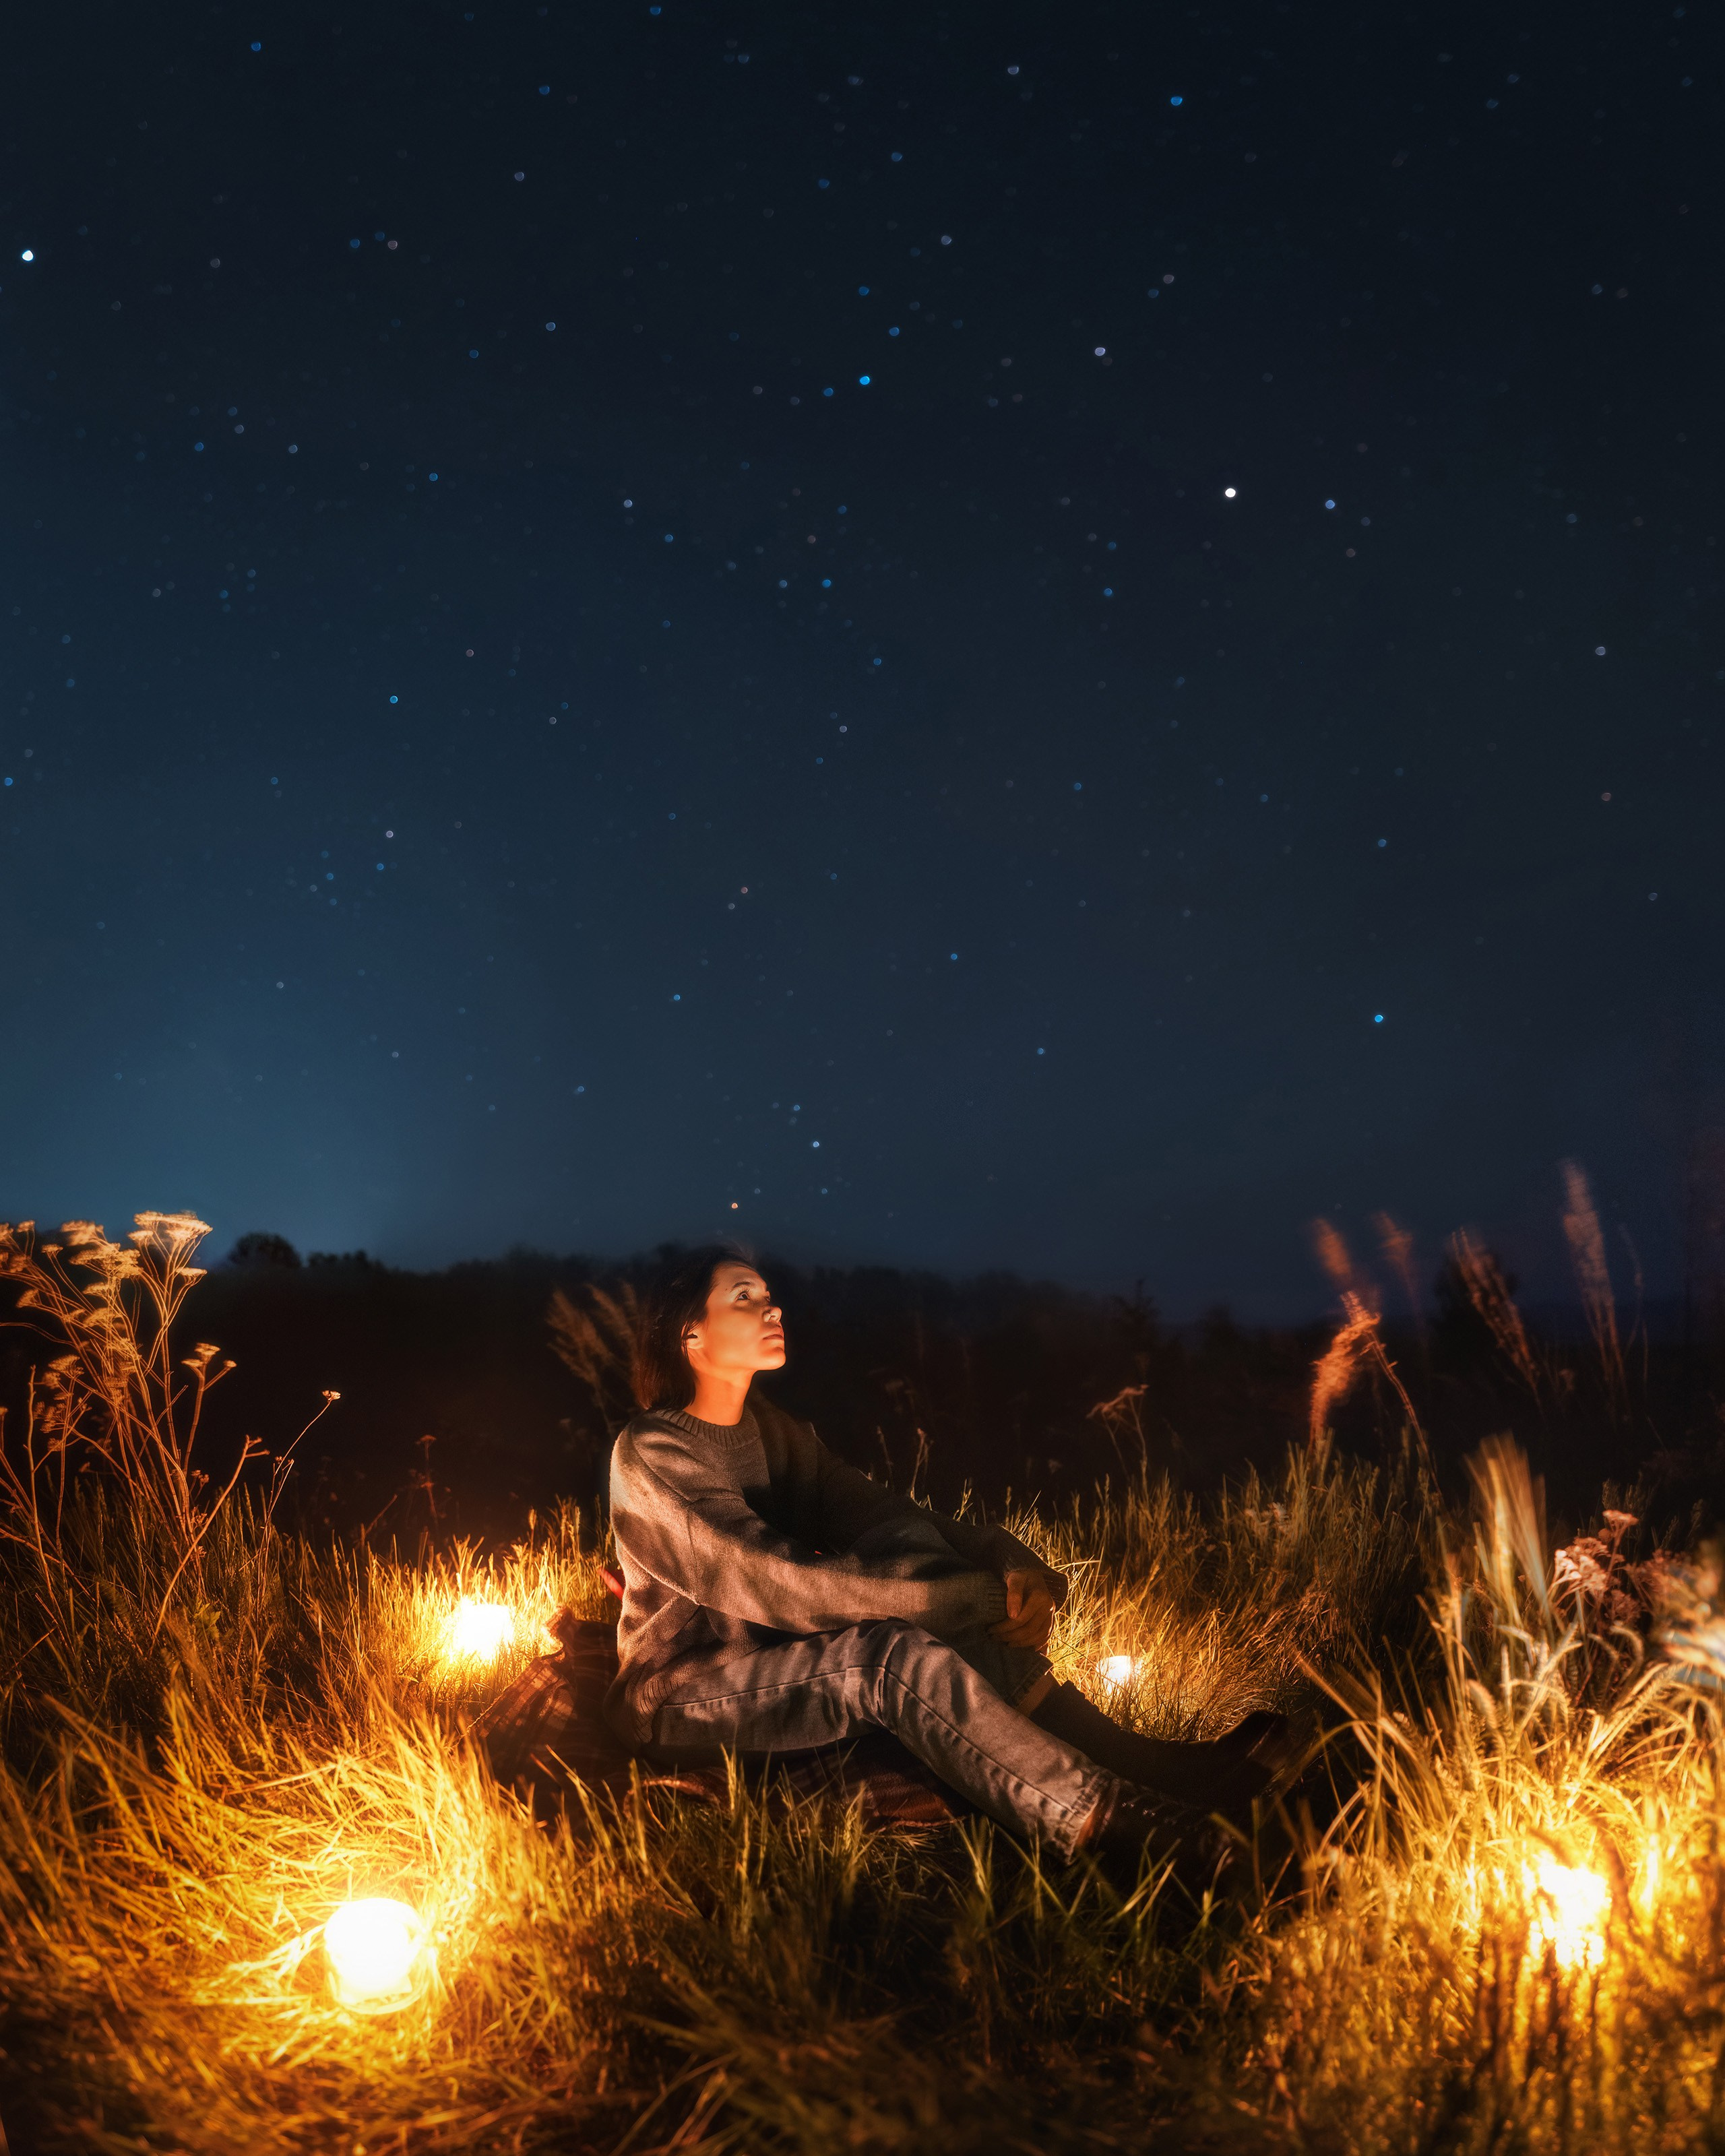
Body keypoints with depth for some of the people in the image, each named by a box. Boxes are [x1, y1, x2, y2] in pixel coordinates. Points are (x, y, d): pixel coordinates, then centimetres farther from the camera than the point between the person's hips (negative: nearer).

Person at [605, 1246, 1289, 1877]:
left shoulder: (770, 1429, 6)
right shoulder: (651, 1456, -20)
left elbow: (877, 1512, -3)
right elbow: (778, 1583, -29)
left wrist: (1007, 1562, -22)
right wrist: (974, 1597, -30)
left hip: (770, 1661, 7)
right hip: (679, 1697, -7)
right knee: (899, 1657, -31)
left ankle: (1153, 1765, -20)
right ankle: (1113, 1820, -33)